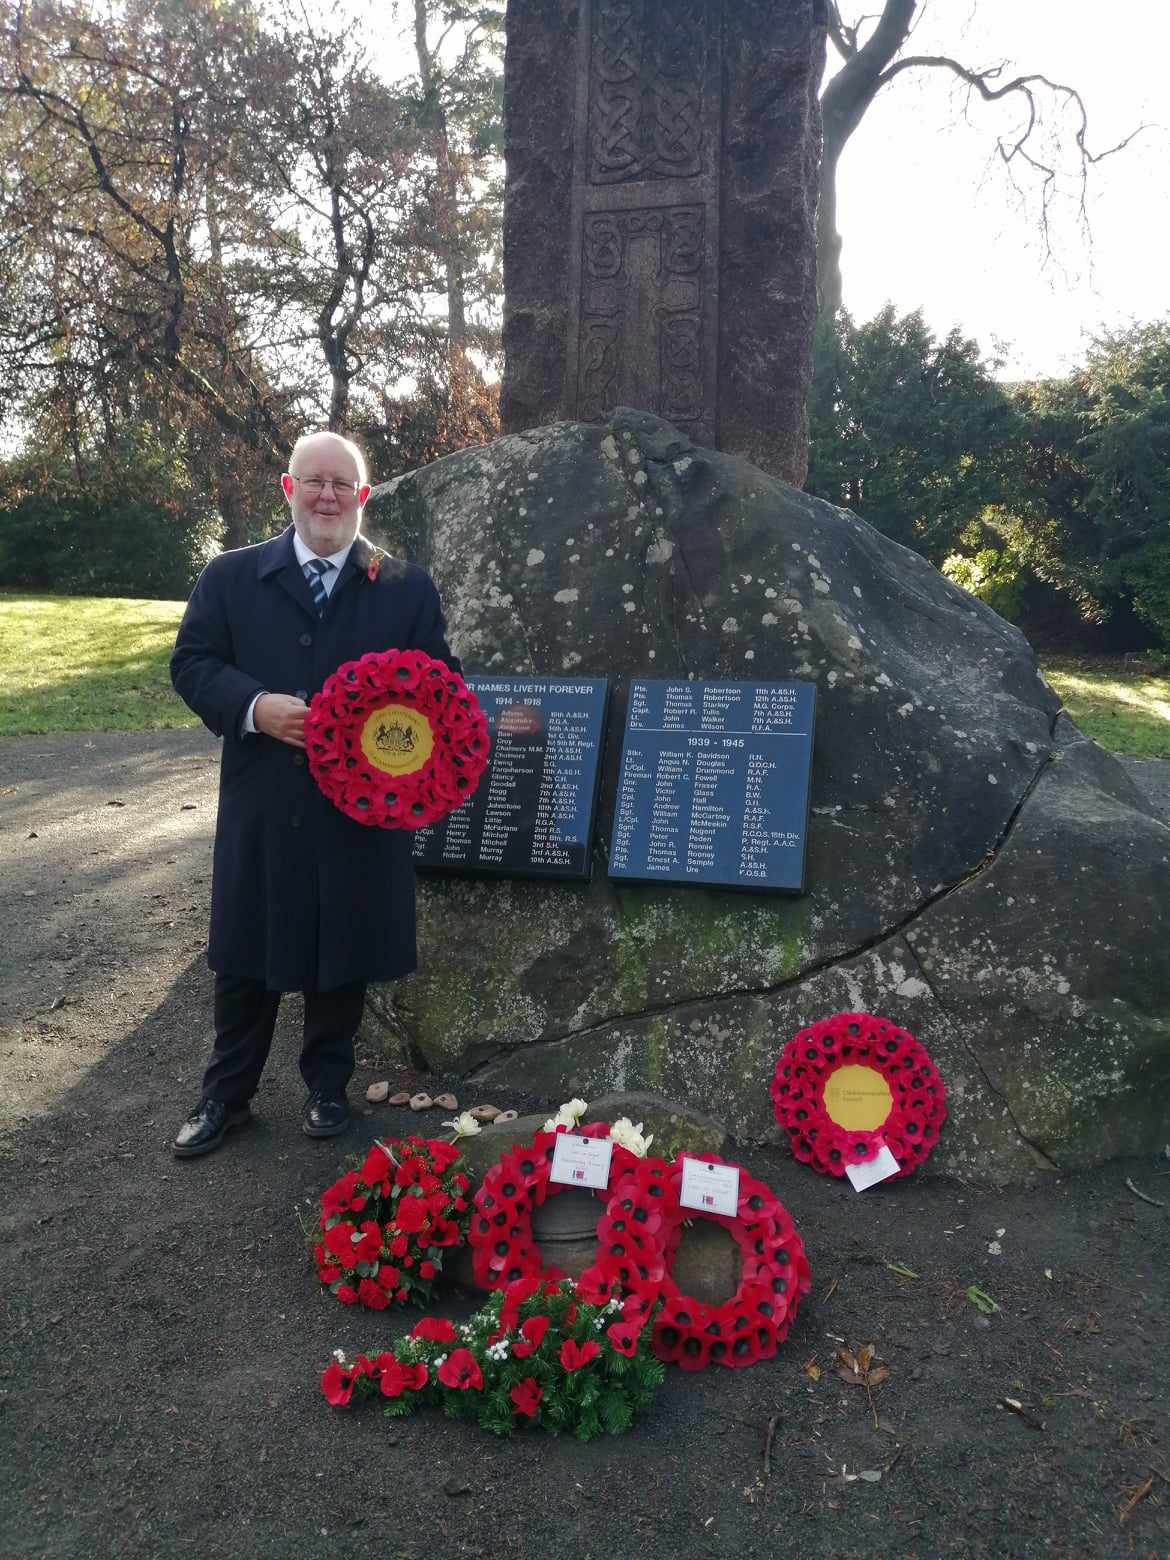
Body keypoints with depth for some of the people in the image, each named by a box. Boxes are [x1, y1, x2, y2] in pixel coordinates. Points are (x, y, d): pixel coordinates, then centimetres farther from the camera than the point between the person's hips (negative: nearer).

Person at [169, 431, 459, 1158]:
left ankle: (328, 1086, 32)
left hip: (361, 807, 0)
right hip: (262, 806, 0)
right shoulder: (231, 576, 4)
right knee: (246, 957, 11)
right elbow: (192, 663, 1)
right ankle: (227, 1094, 29)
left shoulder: (407, 586, 3)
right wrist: (254, 706, -17)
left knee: (343, 955, 11)